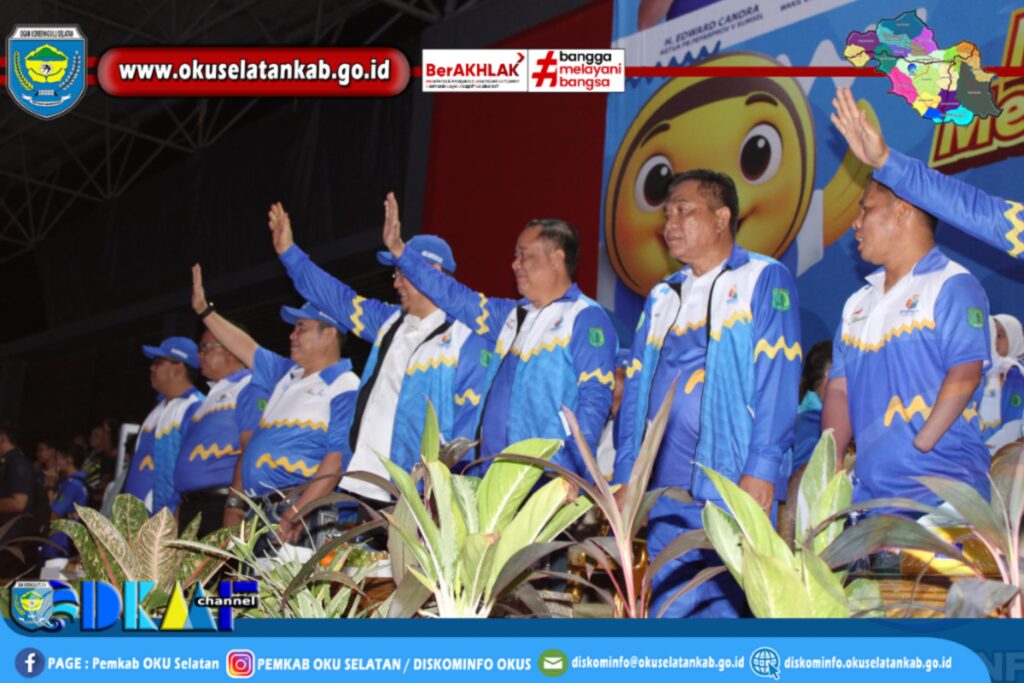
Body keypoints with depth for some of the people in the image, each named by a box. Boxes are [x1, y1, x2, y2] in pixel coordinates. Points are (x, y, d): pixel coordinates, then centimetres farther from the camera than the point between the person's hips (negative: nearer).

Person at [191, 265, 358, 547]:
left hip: (304, 513, -8)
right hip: (257, 510, 8)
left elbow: (337, 459, -16)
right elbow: (247, 349, 34)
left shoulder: (345, 388, -7)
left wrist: (296, 513, -23)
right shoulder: (287, 375, 20)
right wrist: (204, 310, 37)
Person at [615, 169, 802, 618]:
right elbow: (636, 390, 18)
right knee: (665, 607, 7)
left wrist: (761, 469, -17)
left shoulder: (764, 279, 1)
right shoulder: (661, 297, 20)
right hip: (665, 491, 6)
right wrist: (625, 479, 10)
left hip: (735, 486, -6)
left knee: (722, 606, -5)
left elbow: (778, 381, -8)